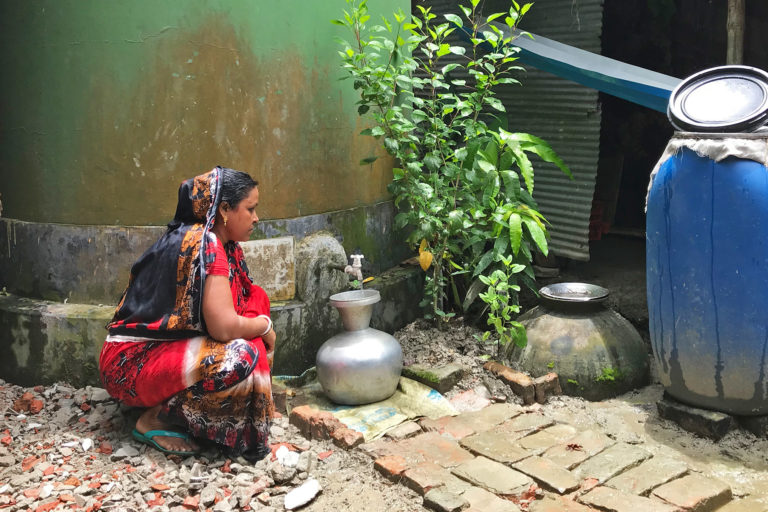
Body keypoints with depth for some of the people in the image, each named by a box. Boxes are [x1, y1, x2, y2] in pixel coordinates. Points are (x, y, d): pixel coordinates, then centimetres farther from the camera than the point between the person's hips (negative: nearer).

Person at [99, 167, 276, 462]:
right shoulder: (205, 245, -21)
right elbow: (224, 327, -27)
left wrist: (259, 324, -3)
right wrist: (264, 325, -8)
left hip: (165, 346, 10)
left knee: (256, 298, 5)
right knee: (241, 357, -31)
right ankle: (156, 419, -8)